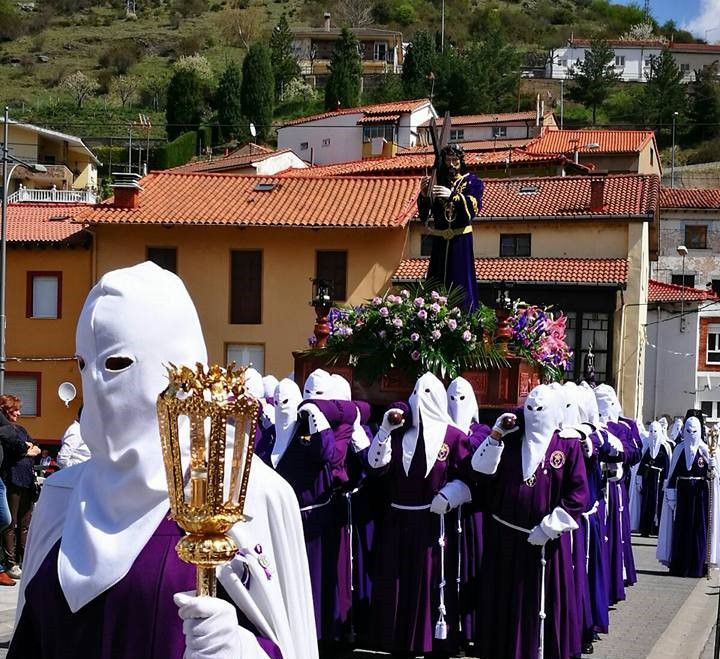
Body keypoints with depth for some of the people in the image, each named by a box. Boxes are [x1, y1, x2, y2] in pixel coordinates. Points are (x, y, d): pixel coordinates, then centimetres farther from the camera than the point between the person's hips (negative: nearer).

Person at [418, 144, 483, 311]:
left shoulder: (471, 181, 4)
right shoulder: (437, 182, 10)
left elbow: (473, 206, -14)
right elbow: (424, 214, 3)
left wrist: (453, 195, -28)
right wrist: (423, 194, -15)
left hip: (461, 240, -3)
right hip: (440, 240, 3)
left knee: (460, 283, -6)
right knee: (435, 284, -2)